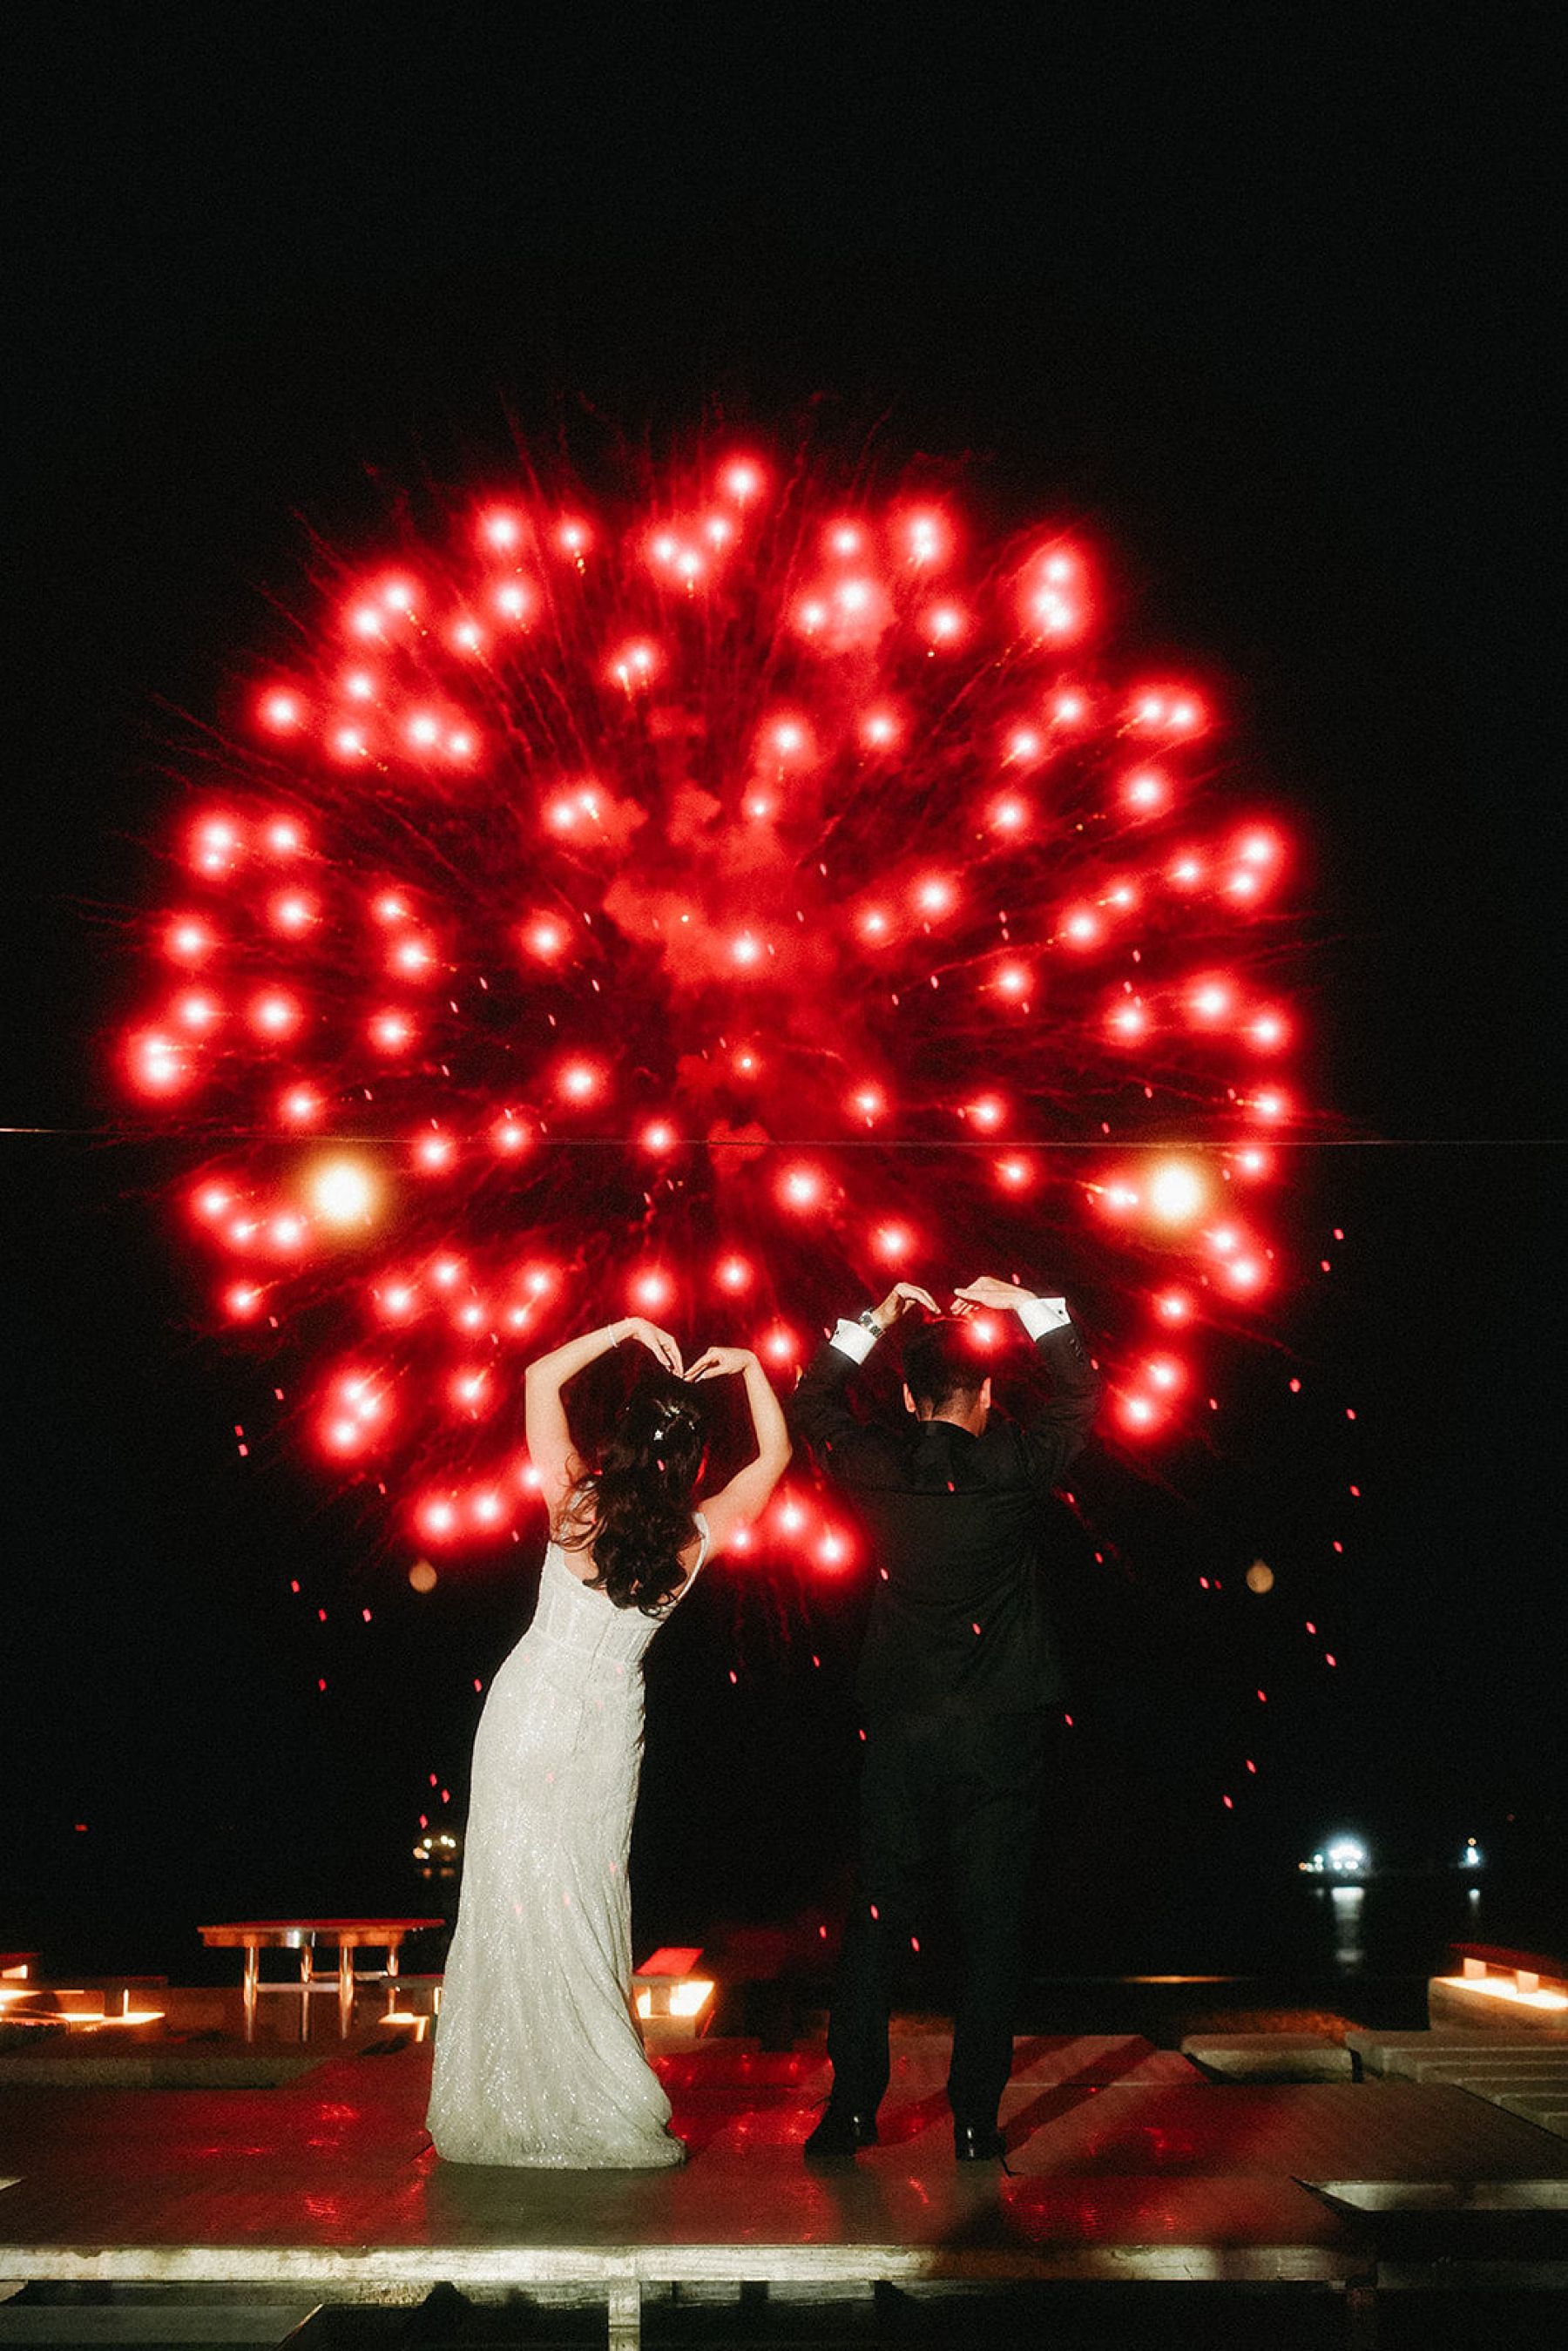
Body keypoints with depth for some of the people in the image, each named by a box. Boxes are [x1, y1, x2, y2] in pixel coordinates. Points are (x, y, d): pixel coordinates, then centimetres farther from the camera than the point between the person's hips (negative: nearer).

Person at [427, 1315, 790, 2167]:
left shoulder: (576, 1506, -12)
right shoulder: (697, 1541, -9)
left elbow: (540, 1377, -3)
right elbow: (774, 1456, 6)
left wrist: (623, 1329, -6)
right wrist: (749, 1369, 2)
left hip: (531, 1707, -1)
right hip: (608, 1726, 1)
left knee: (514, 1896, 7)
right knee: (586, 1905, 11)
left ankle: (503, 2104, 15)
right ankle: (597, 2107, 15)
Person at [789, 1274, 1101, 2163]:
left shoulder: (879, 1467, -3)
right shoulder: (1017, 1466, -7)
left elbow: (812, 1405, 16)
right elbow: (1083, 1391, 11)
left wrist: (875, 1321, 16)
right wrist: (1024, 1306, 12)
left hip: (901, 1730, 2)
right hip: (1003, 1732, -1)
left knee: (877, 1920, 10)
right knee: (992, 1925, 6)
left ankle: (853, 2107, 12)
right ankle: (976, 2118, 9)